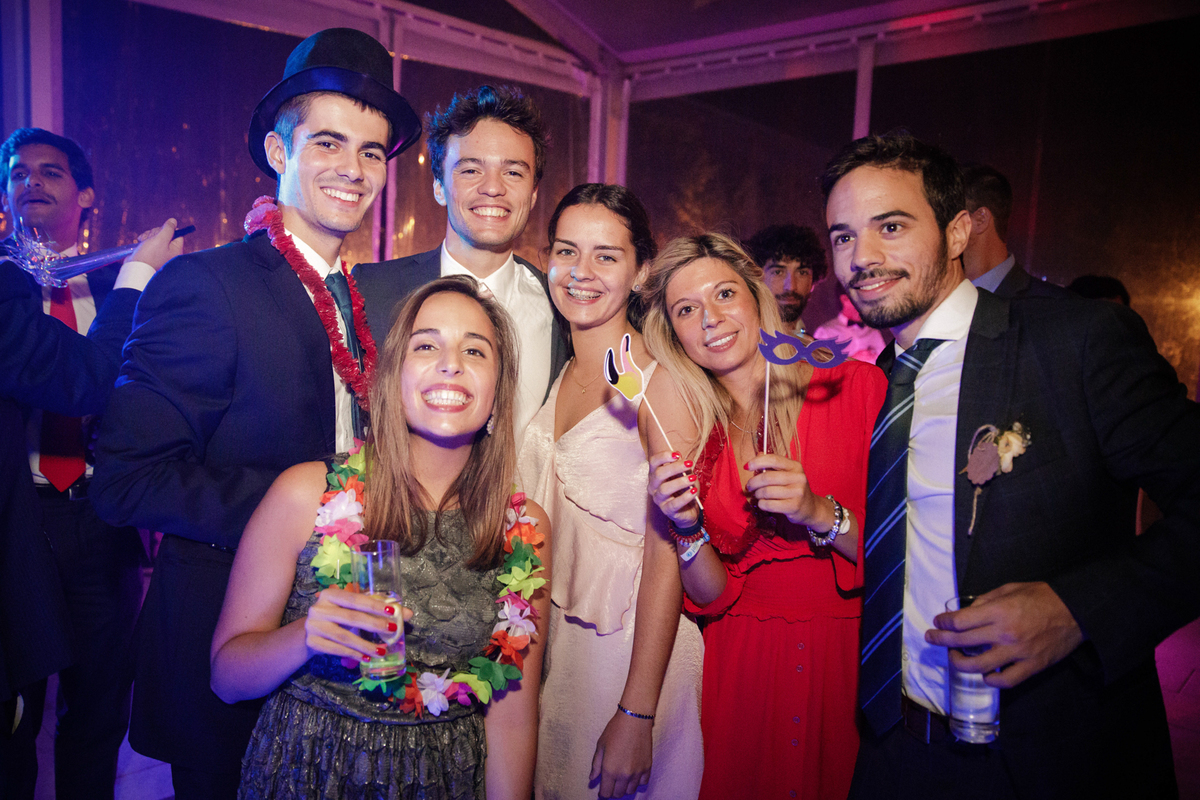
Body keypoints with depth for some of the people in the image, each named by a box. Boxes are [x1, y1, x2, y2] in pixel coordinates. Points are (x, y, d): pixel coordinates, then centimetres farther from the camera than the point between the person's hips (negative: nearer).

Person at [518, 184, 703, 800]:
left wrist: (636, 715, -19)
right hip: (550, 641, 6)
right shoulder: (559, 377, 4)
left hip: (629, 648, -6)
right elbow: (538, 531, 10)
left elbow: (666, 555, -18)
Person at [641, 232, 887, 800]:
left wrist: (822, 515, -25)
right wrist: (686, 527, -19)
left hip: (852, 653, -1)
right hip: (743, 663, 2)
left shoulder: (855, 385, -10)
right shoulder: (689, 431, -2)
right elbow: (713, 597, -2)